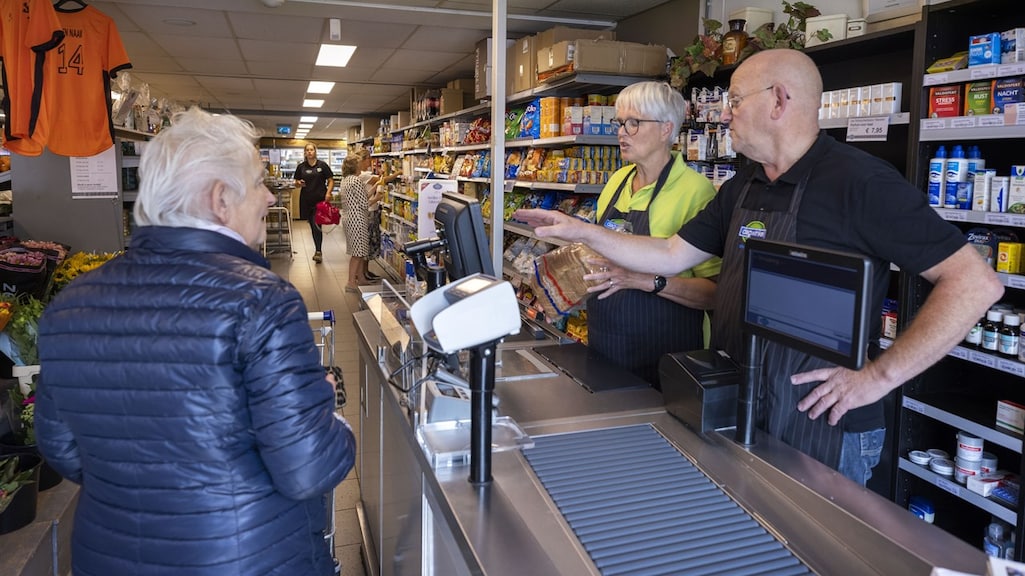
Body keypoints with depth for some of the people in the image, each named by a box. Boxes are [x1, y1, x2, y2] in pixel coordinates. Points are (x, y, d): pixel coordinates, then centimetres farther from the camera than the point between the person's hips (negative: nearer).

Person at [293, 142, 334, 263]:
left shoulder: (322, 165, 0)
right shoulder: (301, 166, 9)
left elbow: (331, 180, 1)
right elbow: (296, 182, 15)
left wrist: (328, 193, -13)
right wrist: (299, 183, -8)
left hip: (320, 199, -4)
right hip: (306, 200, 4)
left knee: (317, 225, -12)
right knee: (312, 226, 10)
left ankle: (318, 252, -9)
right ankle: (318, 250, 21)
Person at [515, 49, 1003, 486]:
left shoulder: (858, 182, -17)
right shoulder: (741, 189, 8)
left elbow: (977, 282, -18)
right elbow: (671, 256, 11)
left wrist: (879, 376, -20)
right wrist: (583, 231, 5)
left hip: (823, 427, -7)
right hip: (737, 416, 8)